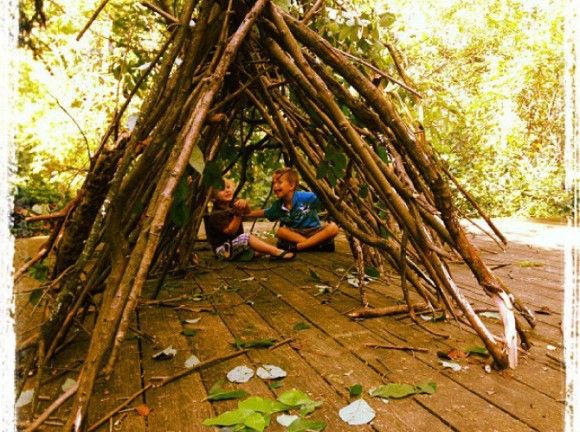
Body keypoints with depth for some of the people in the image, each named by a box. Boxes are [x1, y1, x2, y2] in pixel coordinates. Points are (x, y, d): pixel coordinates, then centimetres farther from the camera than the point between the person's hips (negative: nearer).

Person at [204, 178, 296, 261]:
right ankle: (277, 252, -33)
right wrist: (238, 214, -30)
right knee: (246, 237, -29)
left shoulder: (232, 204, 5)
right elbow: (230, 231, -22)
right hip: (223, 249, -10)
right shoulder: (216, 214, -18)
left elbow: (248, 212, 5)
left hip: (237, 243, 10)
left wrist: (244, 204, -17)